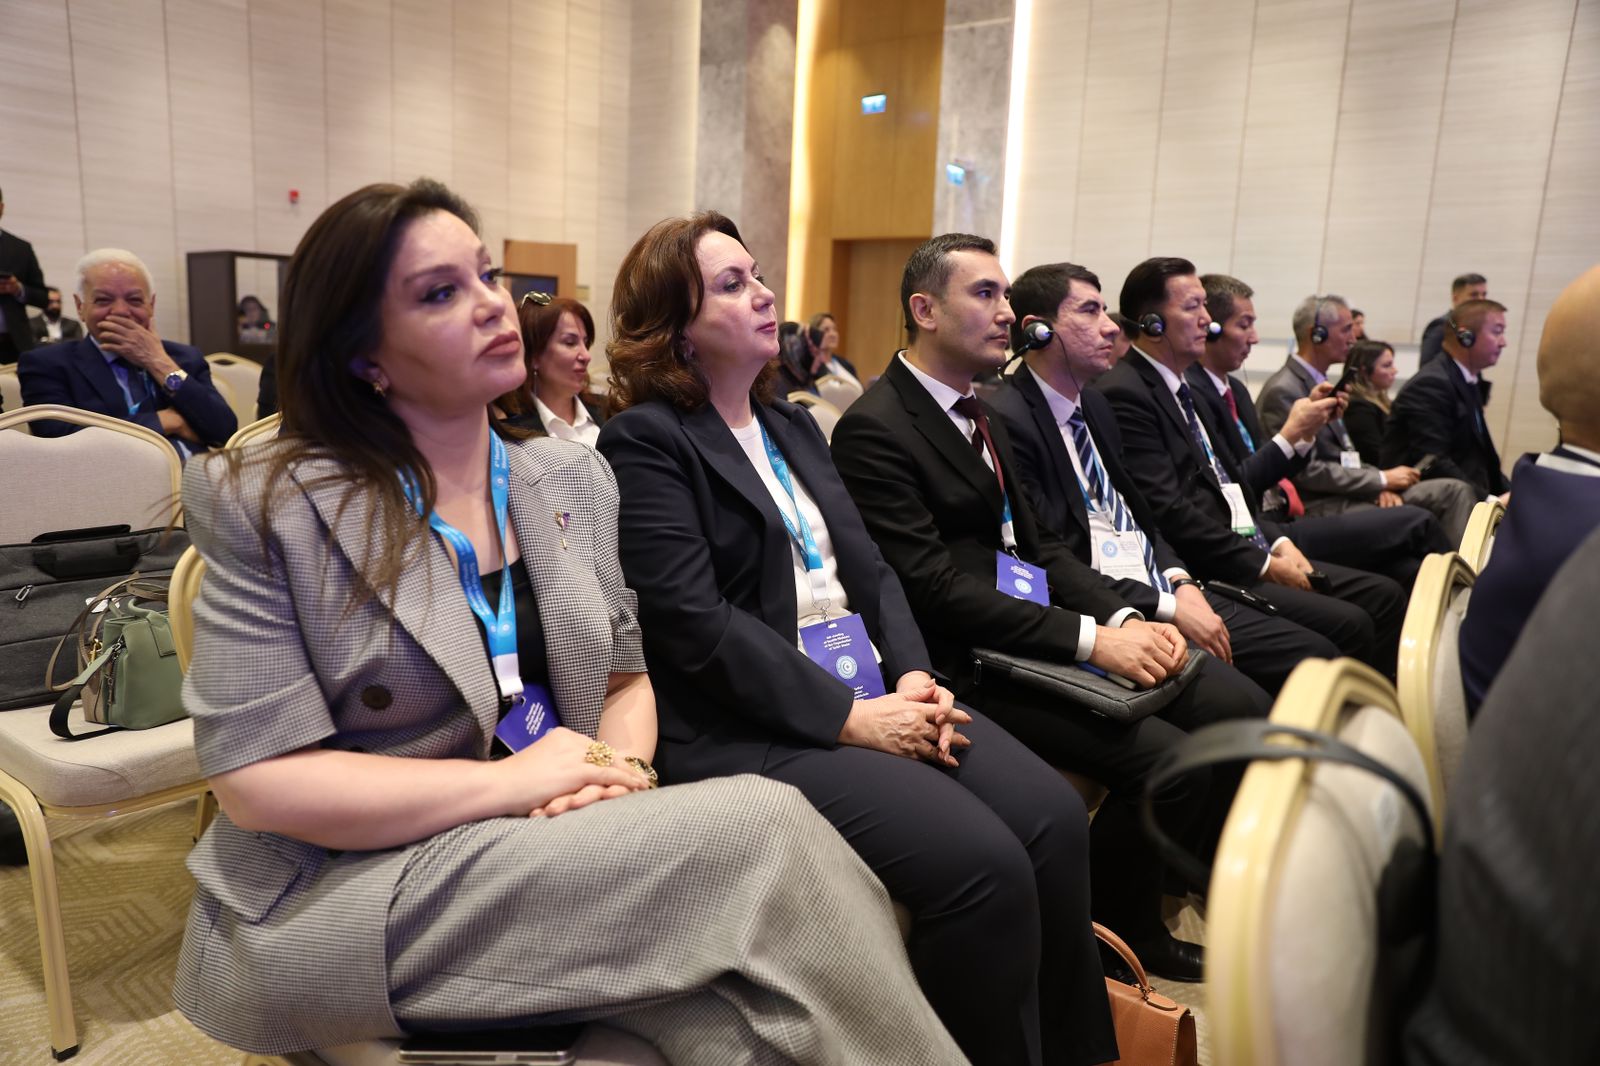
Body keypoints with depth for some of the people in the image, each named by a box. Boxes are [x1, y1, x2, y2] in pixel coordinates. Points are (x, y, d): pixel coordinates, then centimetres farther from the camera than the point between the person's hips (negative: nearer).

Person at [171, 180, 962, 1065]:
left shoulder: (574, 478, 7)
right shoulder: (269, 509, -8)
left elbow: (627, 675, 13)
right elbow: (256, 780, -12)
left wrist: (617, 772, -11)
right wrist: (512, 783, -17)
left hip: (562, 854, 4)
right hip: (350, 888, -4)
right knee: (761, 831, -24)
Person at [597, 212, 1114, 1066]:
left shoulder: (792, 425, 18)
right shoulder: (644, 442, -6)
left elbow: (868, 568, 14)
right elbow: (698, 625, -15)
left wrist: (912, 676, -4)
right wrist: (849, 717, -17)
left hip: (875, 693, 7)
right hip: (755, 729, -7)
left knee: (1053, 818, -12)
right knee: (984, 864, -23)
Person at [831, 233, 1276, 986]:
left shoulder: (980, 415, 14)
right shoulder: (874, 429, -14)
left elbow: (1039, 544, 13)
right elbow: (936, 586, -21)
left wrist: (1124, 618, -4)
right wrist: (1090, 639, -22)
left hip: (1042, 628, 9)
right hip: (972, 663, -9)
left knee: (1243, 711, 0)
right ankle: (1109, 933, 8)